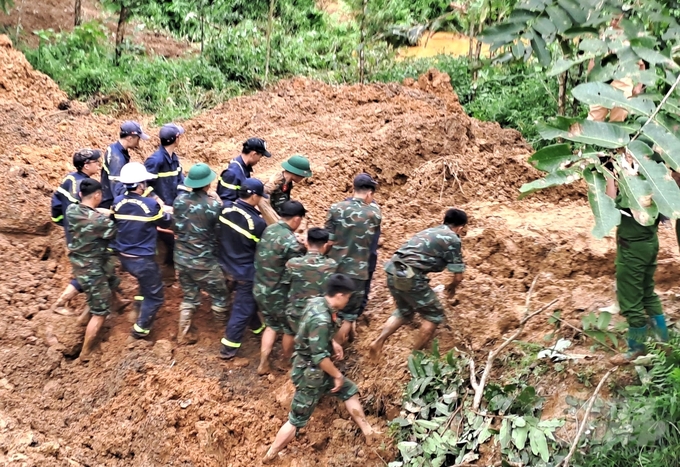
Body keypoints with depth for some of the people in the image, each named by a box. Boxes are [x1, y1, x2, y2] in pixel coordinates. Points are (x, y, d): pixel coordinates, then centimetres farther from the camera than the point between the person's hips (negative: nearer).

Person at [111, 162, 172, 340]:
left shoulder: (117, 202, -5)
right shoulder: (151, 204, -21)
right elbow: (166, 223, -3)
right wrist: (164, 210, 16)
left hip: (123, 257, 7)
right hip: (142, 260, -7)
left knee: (146, 285, 33)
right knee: (155, 295, 12)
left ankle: (140, 311, 41)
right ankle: (140, 328, 12)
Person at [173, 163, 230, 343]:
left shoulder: (180, 199, -6)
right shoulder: (214, 206, -22)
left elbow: (175, 227, 6)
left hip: (181, 258, 5)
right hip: (204, 262, -5)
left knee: (189, 297, 22)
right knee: (220, 297, 18)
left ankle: (182, 334, 26)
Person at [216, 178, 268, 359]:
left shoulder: (225, 208, -12)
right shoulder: (257, 222, -28)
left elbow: (219, 233, 4)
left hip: (226, 264, 7)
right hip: (246, 271, -7)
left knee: (247, 300, 28)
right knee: (242, 309, 8)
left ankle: (257, 327, 49)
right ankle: (228, 348, 16)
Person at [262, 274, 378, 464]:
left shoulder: (316, 302, -5)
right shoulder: (321, 319, -33)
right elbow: (320, 357, -29)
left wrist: (333, 343, 13)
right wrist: (337, 375, -16)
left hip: (313, 368, 10)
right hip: (309, 373, -10)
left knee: (350, 390, 21)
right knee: (297, 419, 4)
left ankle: (368, 433, 35)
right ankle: (269, 458, 17)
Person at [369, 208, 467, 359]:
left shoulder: (428, 232, 26)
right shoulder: (453, 239, 3)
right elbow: (458, 276, 4)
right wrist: (452, 287, 26)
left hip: (393, 272, 8)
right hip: (409, 277, -8)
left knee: (404, 311, 28)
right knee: (434, 315, 12)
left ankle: (378, 341, 14)